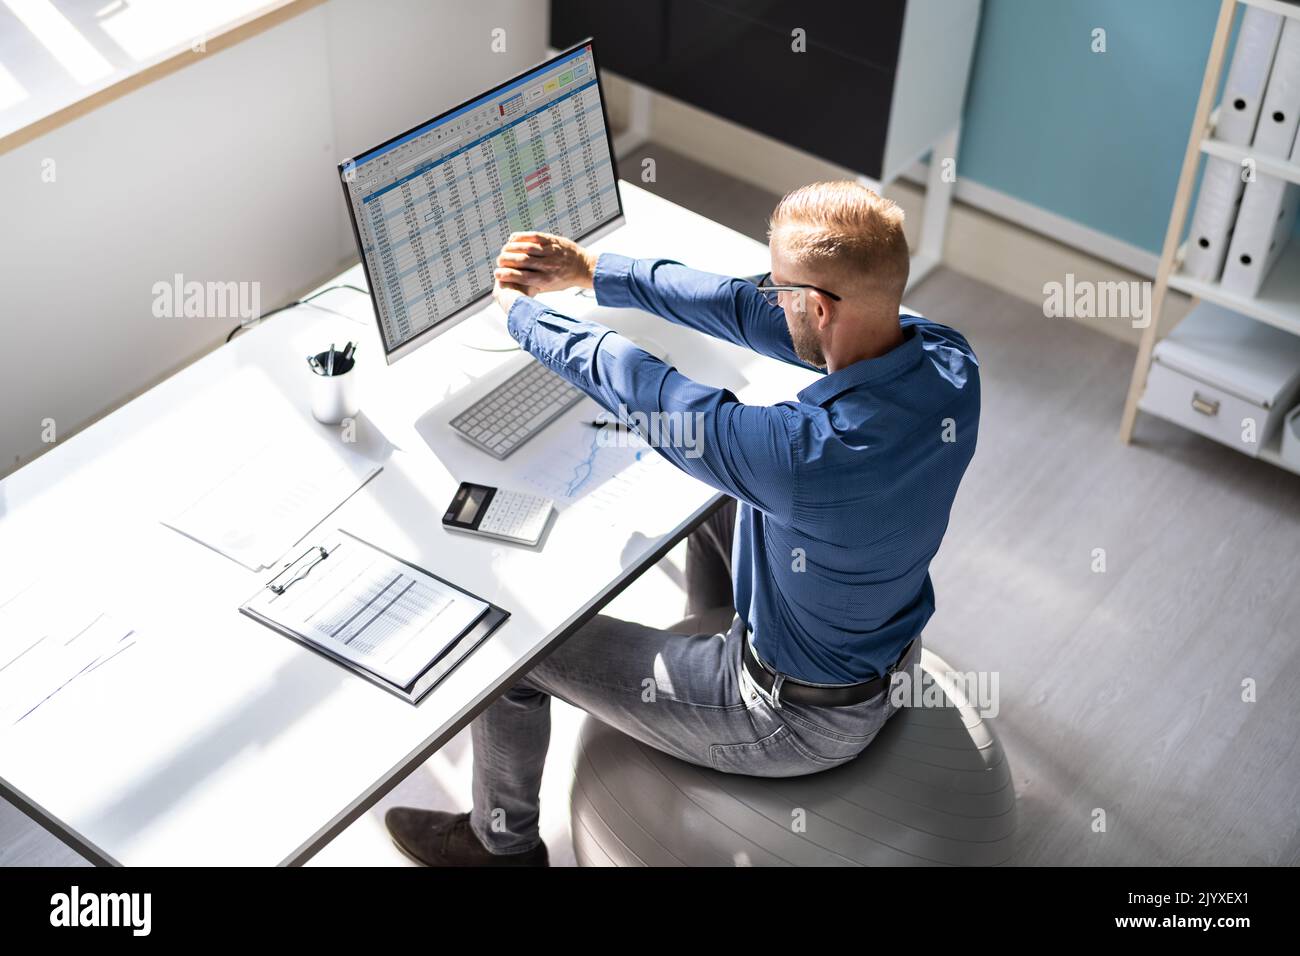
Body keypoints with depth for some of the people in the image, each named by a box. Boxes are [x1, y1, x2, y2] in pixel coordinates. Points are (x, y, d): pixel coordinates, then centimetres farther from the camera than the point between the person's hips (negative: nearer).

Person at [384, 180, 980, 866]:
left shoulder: (809, 452, -40)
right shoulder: (950, 364, -18)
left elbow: (642, 390, -24)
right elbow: (745, 309, -8)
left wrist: (521, 312, -6)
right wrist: (592, 270, -5)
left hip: (800, 720, -7)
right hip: (893, 659, 7)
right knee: (718, 489, 25)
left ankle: (502, 842, 34)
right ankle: (711, 635, 51)